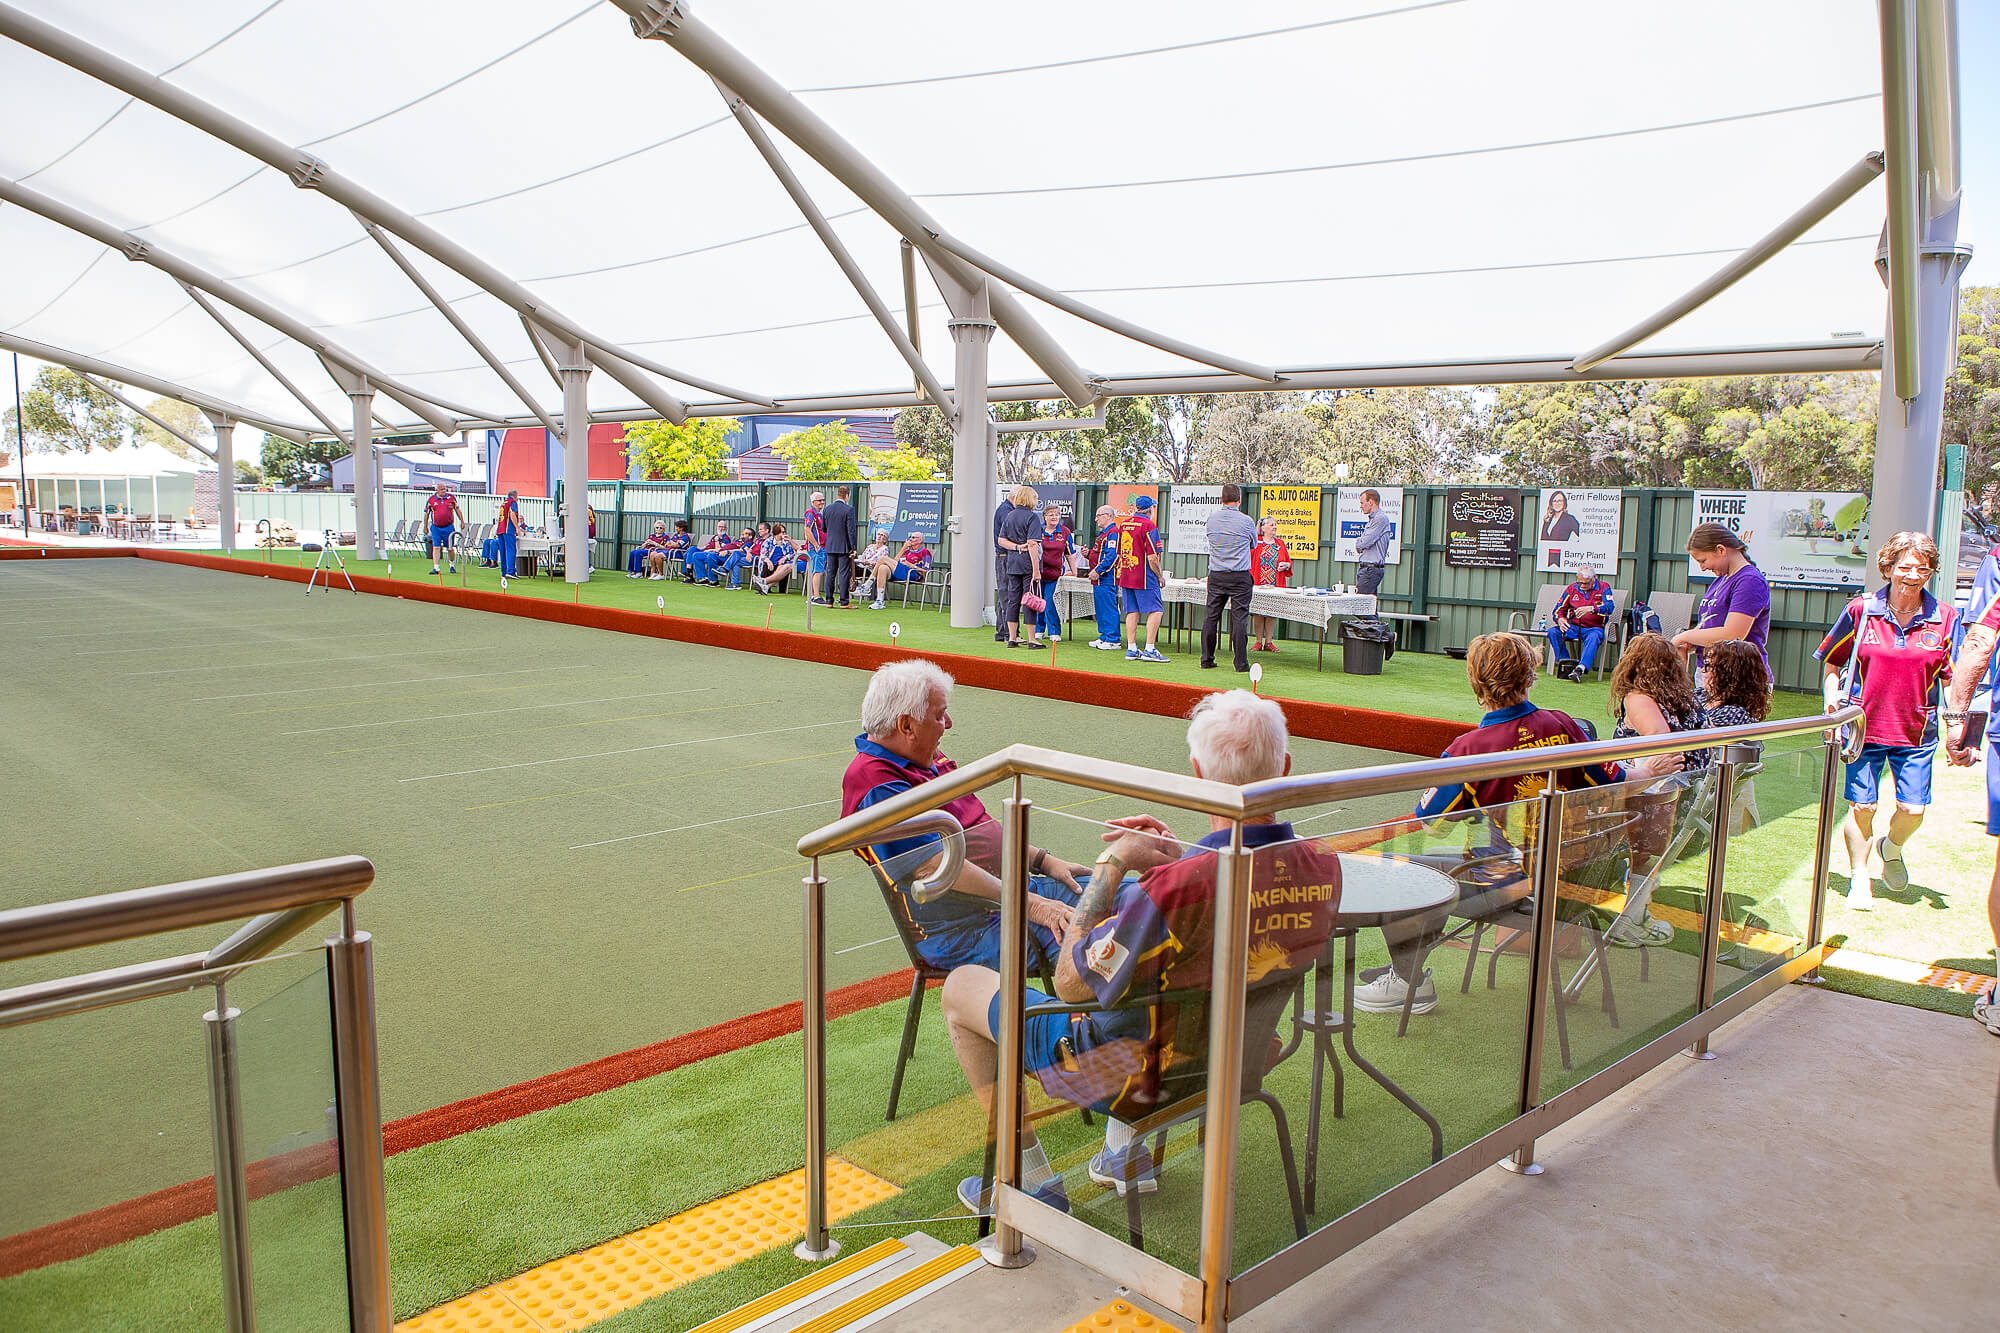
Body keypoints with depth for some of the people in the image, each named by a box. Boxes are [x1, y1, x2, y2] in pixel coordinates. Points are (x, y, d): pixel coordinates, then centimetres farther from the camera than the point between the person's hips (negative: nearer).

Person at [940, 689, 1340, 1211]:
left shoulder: (1174, 889, -37)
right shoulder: (1323, 867, -16)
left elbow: (1069, 982, -22)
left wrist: (1111, 865, -16)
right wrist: (1179, 858, -1)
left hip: (1132, 1078, -7)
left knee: (961, 986, 12)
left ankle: (1032, 1181, 19)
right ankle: (1126, 1150, 36)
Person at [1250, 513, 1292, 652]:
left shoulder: (1280, 544, 13)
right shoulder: (1255, 542, 2)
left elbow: (1288, 561, 19)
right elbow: (1248, 560, -1)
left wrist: (1286, 565, -3)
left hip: (1276, 585, 3)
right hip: (1258, 584, -3)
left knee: (1272, 612, 4)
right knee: (1258, 612, 0)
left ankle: (1268, 642, 12)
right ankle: (1258, 641, 9)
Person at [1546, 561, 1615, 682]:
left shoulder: (1603, 587, 2)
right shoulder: (1572, 589, 11)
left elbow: (1609, 608, -15)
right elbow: (1559, 609, 12)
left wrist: (1591, 608, -34)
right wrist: (1560, 619, -13)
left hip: (1594, 628, -4)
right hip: (1573, 627, 4)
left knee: (1594, 637, -38)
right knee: (1553, 631, -23)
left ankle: (1580, 669, -52)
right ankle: (1565, 664, -30)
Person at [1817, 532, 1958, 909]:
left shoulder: (1945, 619, 0)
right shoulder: (1861, 611, -3)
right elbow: (1831, 661, 8)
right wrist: (1832, 697, -6)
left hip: (1917, 733, 1)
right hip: (1864, 725, -1)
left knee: (1913, 809, 0)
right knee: (1861, 805, 2)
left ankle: (1890, 846, 34)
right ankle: (1859, 877, 20)